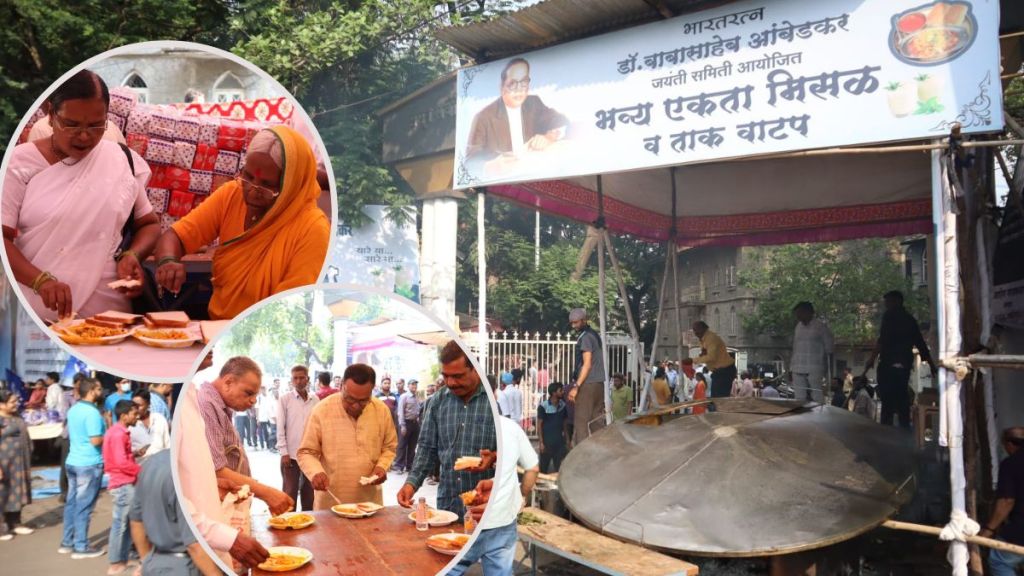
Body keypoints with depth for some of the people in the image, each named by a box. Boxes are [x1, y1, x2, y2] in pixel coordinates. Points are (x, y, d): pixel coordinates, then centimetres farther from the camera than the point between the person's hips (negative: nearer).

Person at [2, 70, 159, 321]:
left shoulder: (125, 161, 4)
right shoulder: (20, 163, 1)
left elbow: (148, 223, 14)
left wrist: (132, 255, -5)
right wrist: (41, 280, -20)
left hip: (107, 312, 2)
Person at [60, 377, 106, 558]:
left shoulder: (73, 409, 9)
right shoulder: (92, 412, -19)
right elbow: (96, 440, -24)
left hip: (73, 461, 9)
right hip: (89, 464, -9)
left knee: (72, 503, 15)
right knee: (84, 506, -1)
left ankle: (67, 542, 23)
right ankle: (81, 547, 6)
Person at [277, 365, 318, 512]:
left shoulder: (315, 400, 4)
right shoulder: (285, 399, -3)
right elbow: (280, 427, -4)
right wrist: (284, 452, -8)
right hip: (291, 454, -3)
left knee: (309, 492, 11)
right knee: (290, 492, 2)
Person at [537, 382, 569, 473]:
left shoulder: (563, 405, 3)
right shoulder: (543, 406, -11)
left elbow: (565, 424, 11)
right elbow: (539, 425, -8)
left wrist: (567, 440, 9)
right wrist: (541, 442, -11)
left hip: (560, 442, 4)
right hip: (547, 442, -4)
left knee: (560, 468, 5)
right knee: (543, 469, 6)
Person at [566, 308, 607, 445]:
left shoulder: (585, 337, -11)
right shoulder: (594, 335, 16)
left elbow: (587, 364, -17)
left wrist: (576, 386, -20)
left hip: (588, 384, -9)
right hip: (599, 383, 9)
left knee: (581, 421, -7)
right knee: (597, 421, 9)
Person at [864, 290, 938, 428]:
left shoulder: (890, 315, -1)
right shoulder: (910, 319, 19)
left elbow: (883, 339, -14)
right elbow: (921, 343, 21)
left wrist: (872, 358, -17)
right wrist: (932, 364, 27)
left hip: (888, 365, -7)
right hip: (905, 365, 7)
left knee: (887, 402, -8)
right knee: (902, 401, 11)